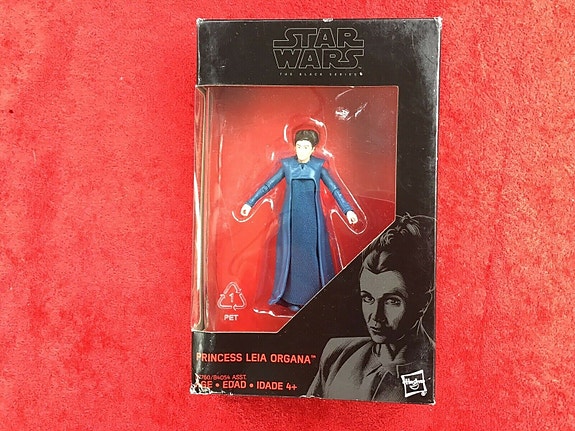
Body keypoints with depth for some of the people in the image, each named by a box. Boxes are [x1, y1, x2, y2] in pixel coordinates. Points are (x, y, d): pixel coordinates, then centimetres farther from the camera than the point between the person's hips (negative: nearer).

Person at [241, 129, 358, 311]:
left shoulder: (318, 166, 1)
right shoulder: (287, 165, 2)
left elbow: (334, 189, 1)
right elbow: (268, 185, 6)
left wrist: (347, 209, -8)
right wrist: (250, 203, 6)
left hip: (312, 220, 0)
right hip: (291, 219, 0)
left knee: (314, 256, 4)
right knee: (292, 256, 4)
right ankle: (292, 298, 14)